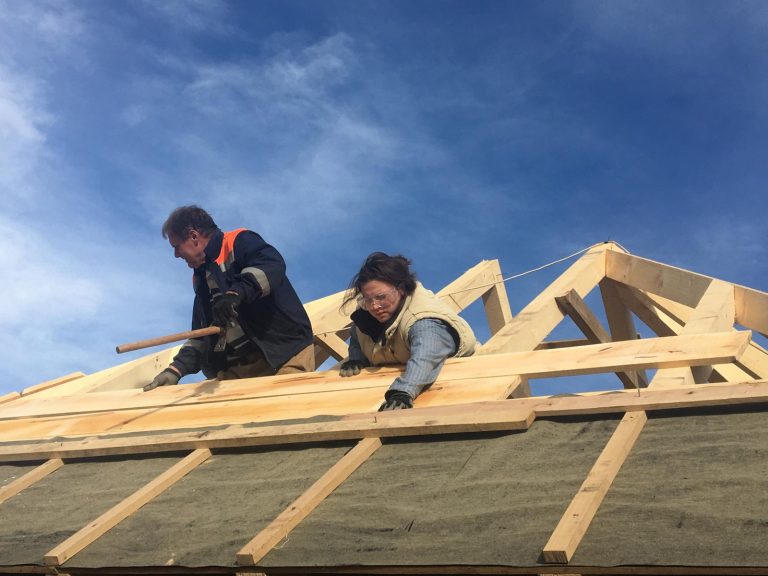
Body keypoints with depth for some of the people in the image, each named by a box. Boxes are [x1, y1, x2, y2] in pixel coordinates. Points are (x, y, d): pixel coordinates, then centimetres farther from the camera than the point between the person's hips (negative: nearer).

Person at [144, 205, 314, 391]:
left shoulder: (239, 242, -5)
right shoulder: (201, 277, 19)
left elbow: (272, 264, -27)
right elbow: (201, 334, 19)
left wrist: (236, 293, -39)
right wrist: (177, 369, 6)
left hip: (285, 350, -8)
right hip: (237, 367, 8)